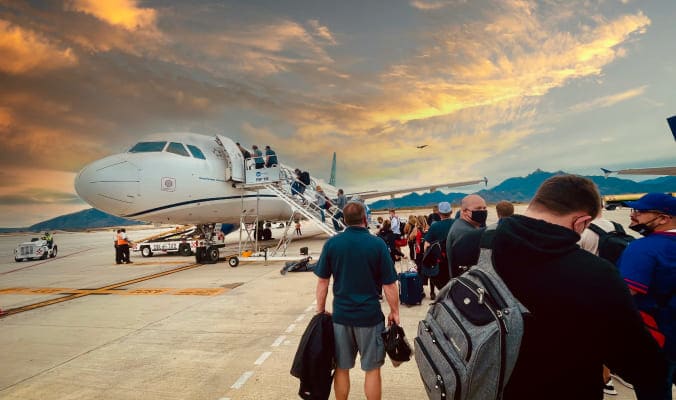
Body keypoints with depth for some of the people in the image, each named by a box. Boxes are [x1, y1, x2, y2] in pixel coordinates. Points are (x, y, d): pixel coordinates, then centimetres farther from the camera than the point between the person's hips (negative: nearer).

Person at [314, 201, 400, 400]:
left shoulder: (332, 243, -4)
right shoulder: (377, 244, -10)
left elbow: (322, 281, 0)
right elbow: (389, 285, -8)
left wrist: (320, 310, 11)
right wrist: (394, 312, 5)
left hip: (341, 314, 2)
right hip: (370, 315, -2)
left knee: (341, 368, 17)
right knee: (372, 369, 13)